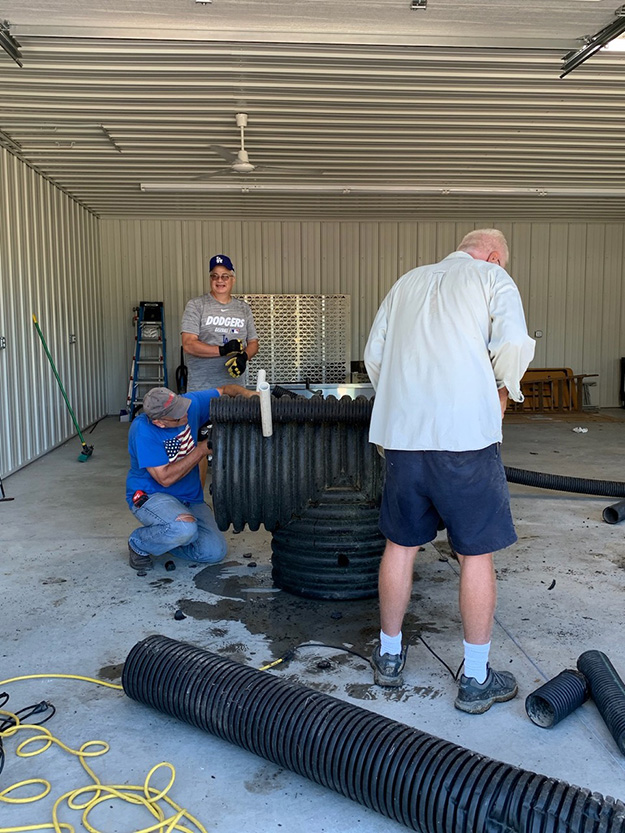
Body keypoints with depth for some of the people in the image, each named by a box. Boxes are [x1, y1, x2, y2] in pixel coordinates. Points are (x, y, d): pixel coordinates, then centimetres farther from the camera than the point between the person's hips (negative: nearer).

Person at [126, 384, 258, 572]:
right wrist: (201, 450, -24)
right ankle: (139, 543, -4)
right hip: (150, 495, -6)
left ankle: (163, 537, 19)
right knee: (185, 528, -36)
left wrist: (246, 393, -19)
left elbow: (224, 391, 3)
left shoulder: (190, 404, -11)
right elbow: (165, 478, -26)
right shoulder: (143, 431, -25)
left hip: (190, 498, 6)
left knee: (215, 552, -6)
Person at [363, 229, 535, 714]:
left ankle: (389, 655, 29)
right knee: (476, 553, 5)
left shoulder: (407, 282, 21)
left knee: (401, 544, 16)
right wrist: (501, 398, 8)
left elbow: (374, 355, 19)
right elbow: (513, 350, -8)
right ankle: (477, 680, 14)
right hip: (466, 433, -5)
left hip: (402, 432, 5)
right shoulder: (494, 278, 7)